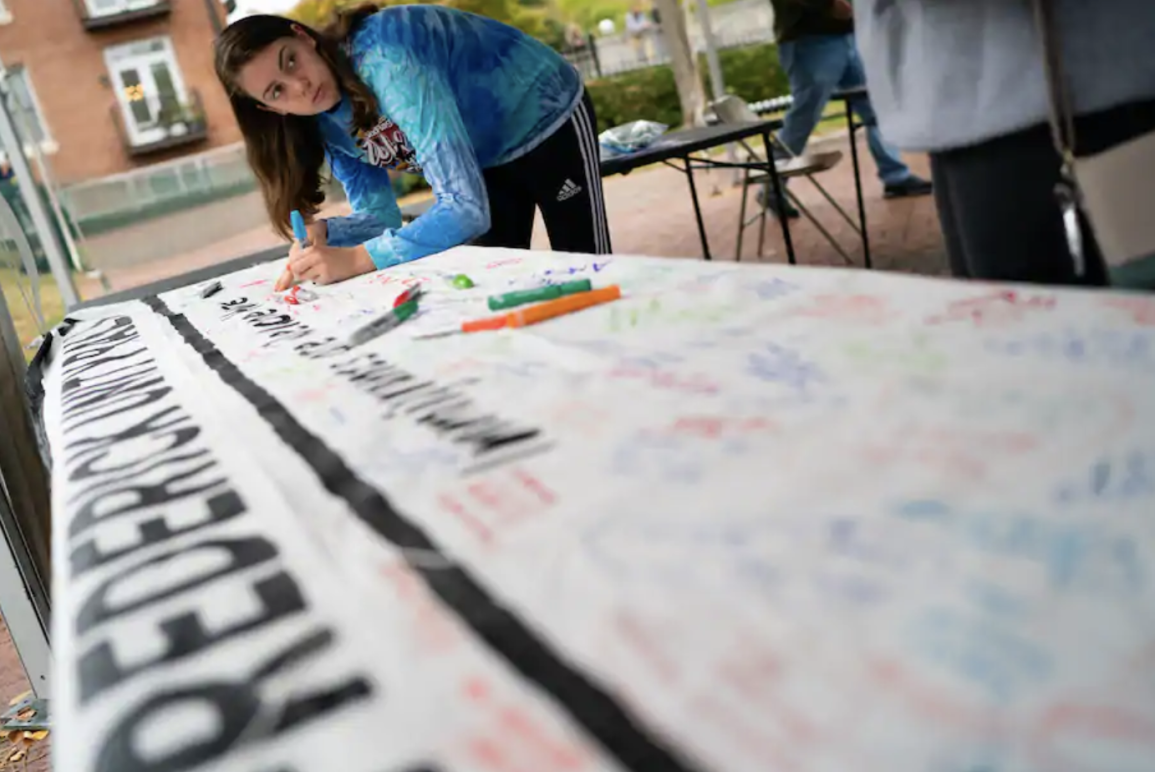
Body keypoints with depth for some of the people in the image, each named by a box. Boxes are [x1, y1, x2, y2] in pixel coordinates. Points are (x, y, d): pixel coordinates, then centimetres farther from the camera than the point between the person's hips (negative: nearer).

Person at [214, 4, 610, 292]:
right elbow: (379, 215, -7)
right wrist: (325, 234, -27)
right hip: (488, 157, 7)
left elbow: (465, 209, -42)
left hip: (546, 120, -7)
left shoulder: (382, 58, -37)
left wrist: (355, 259, -45)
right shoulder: (325, 122, -13)